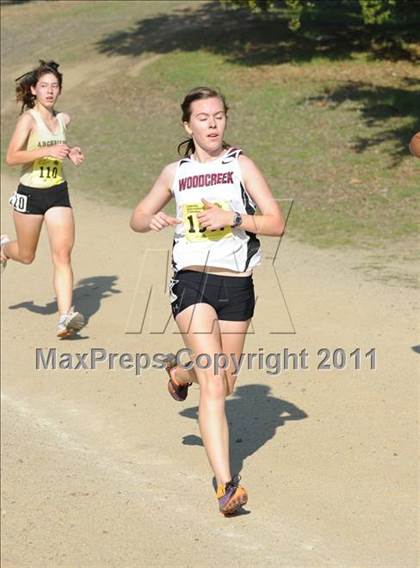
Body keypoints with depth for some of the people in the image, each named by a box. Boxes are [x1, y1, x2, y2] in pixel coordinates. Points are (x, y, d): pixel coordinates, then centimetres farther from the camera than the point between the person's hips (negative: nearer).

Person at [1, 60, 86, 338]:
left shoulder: (63, 119, 6)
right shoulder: (28, 118, -11)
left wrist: (72, 153, 5)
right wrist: (47, 151, -29)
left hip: (58, 193, 3)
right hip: (30, 193, -3)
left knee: (63, 254, -11)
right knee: (26, 255, 14)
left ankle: (66, 317, -16)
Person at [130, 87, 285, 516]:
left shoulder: (241, 166, 2)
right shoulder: (175, 173, 8)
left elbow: (277, 223, -2)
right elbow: (137, 217, 21)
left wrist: (233, 218, -17)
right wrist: (151, 220, -3)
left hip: (236, 283, 1)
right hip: (192, 280, -1)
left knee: (224, 384, 16)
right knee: (212, 387, -14)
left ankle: (179, 372, 51)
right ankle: (226, 484, -17)